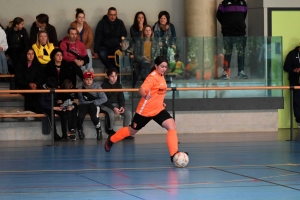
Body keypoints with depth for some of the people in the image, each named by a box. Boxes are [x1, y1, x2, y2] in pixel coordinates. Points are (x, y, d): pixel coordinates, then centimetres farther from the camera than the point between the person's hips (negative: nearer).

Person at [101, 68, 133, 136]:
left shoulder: (118, 85, 7)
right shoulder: (104, 85, -10)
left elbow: (121, 98, 9)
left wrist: (122, 106, -12)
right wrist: (113, 108, -26)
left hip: (116, 104, 5)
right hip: (106, 105, -5)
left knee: (128, 113, -19)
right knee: (111, 114, -37)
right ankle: (109, 130, -10)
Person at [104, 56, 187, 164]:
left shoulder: (161, 76, 5)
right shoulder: (152, 77, -19)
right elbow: (141, 89, -34)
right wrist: (145, 95, -54)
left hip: (158, 110, 6)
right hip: (145, 110, -6)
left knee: (172, 126, -16)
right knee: (132, 131, 13)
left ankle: (174, 154, -17)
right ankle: (111, 140, 40)